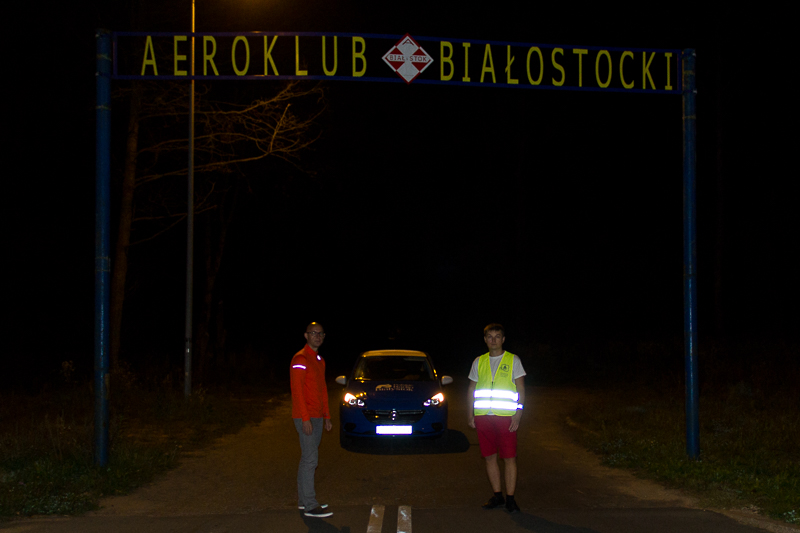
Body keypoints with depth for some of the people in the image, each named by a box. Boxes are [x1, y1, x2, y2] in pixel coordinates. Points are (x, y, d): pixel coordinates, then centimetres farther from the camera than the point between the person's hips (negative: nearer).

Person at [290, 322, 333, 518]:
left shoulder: (319, 360, 17)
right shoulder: (300, 359, -12)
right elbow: (297, 390, -17)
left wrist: (326, 417, 19)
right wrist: (305, 419, -21)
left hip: (317, 417, 9)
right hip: (305, 418, -9)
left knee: (308, 458, 12)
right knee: (310, 459, -10)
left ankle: (303, 499, 18)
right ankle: (310, 505, -8)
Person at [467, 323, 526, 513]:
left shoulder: (513, 360, 4)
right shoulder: (479, 362, 13)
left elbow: (521, 389, 1)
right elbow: (472, 389, 17)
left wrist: (518, 415, -8)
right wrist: (470, 414, 8)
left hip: (506, 416, -3)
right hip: (482, 416, 3)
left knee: (509, 458, -5)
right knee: (490, 457, 6)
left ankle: (510, 498, 0)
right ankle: (497, 495, 16)